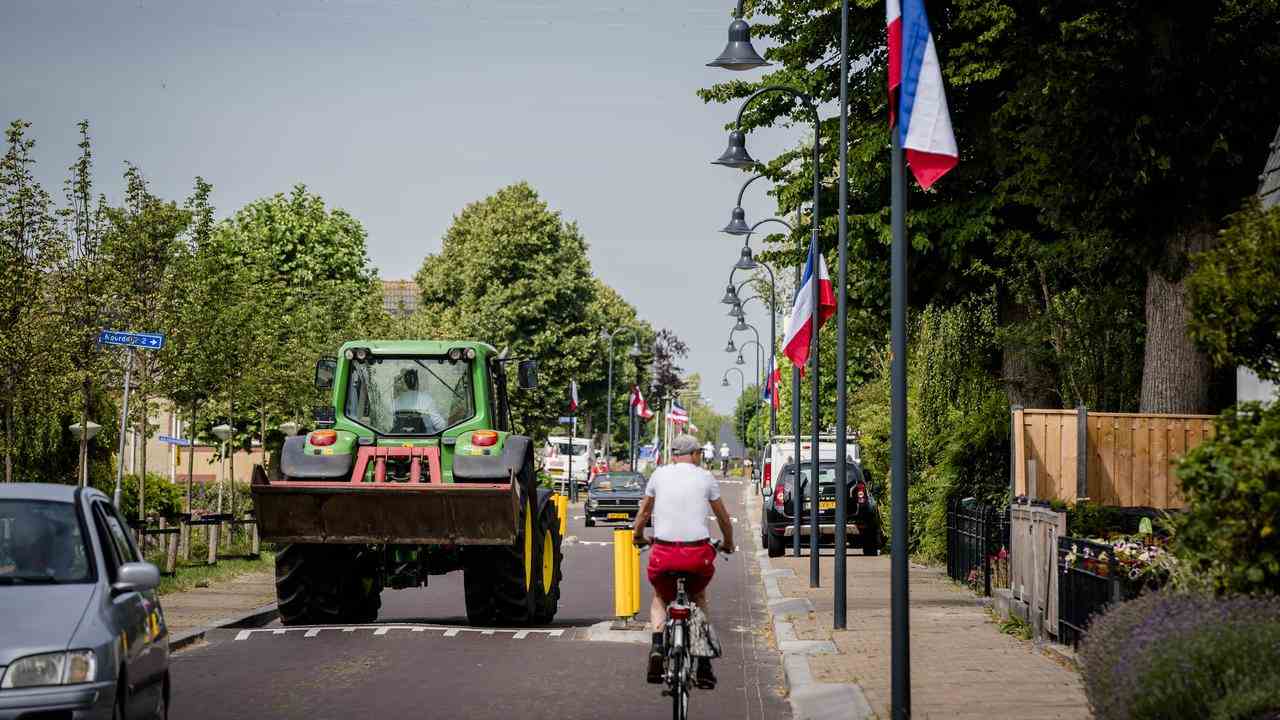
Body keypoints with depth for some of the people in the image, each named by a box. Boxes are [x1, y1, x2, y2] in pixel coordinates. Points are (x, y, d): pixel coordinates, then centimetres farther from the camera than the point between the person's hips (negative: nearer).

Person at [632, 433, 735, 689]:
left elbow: (644, 511, 23)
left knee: (660, 598, 27)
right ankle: (704, 665, 18)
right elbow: (723, 517, 18)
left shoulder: (659, 474, 11)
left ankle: (657, 645, -1)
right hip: (698, 552, 0)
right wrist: (728, 544, 36)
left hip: (664, 551, 0)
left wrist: (638, 536, 42)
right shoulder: (705, 478, 9)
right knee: (699, 598, 28)